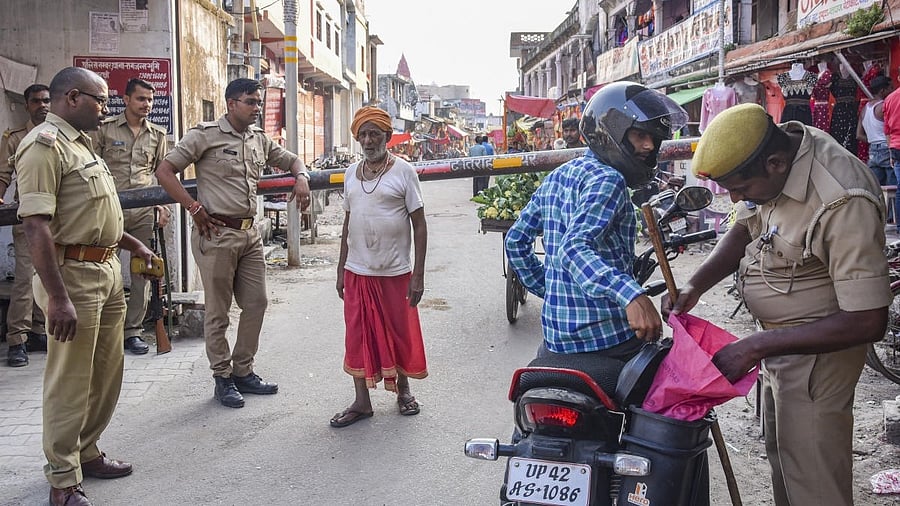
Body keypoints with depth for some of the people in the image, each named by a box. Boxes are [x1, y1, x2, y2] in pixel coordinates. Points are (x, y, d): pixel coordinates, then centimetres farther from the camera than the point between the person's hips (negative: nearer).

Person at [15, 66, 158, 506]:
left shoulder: (79, 143, 16)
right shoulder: (44, 145, -15)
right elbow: (36, 225, -23)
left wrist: (132, 244, 30)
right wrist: (57, 298, -27)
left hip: (107, 271, 10)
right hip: (73, 275, -10)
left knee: (107, 371, 18)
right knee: (70, 381, 0)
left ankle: (85, 452, 34)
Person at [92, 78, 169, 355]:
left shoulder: (157, 134, 12)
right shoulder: (105, 129, 3)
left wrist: (162, 206, 8)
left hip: (145, 211, 3)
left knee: (142, 272, 4)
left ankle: (132, 331, 13)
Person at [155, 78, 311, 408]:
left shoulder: (259, 139, 13)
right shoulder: (206, 135, -7)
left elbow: (290, 159, 27)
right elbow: (164, 171, -10)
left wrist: (301, 177, 4)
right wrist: (194, 208, -15)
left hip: (250, 233, 7)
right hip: (217, 234, -7)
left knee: (256, 303, 10)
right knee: (218, 311, 3)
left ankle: (243, 371, 25)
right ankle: (222, 379, 15)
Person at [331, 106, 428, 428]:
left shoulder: (403, 172, -6)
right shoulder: (351, 173, 9)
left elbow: (419, 225, -6)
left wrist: (418, 276, -11)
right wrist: (341, 268, 12)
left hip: (395, 272, -4)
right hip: (357, 272, 4)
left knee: (400, 333, 9)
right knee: (358, 336, 7)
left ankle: (403, 390, 30)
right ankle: (362, 401, 19)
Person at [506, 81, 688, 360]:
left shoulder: (555, 178, 15)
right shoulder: (607, 180, -12)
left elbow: (516, 241, 19)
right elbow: (573, 248, -28)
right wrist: (632, 296, -40)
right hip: (607, 340, -9)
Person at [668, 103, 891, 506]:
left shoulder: (843, 203, -33)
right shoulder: (776, 148, -8)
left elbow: (868, 322, -31)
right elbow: (745, 230, 8)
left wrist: (755, 347, -29)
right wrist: (695, 286, -8)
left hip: (818, 349, -8)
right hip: (778, 337, 8)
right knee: (780, 457, 24)